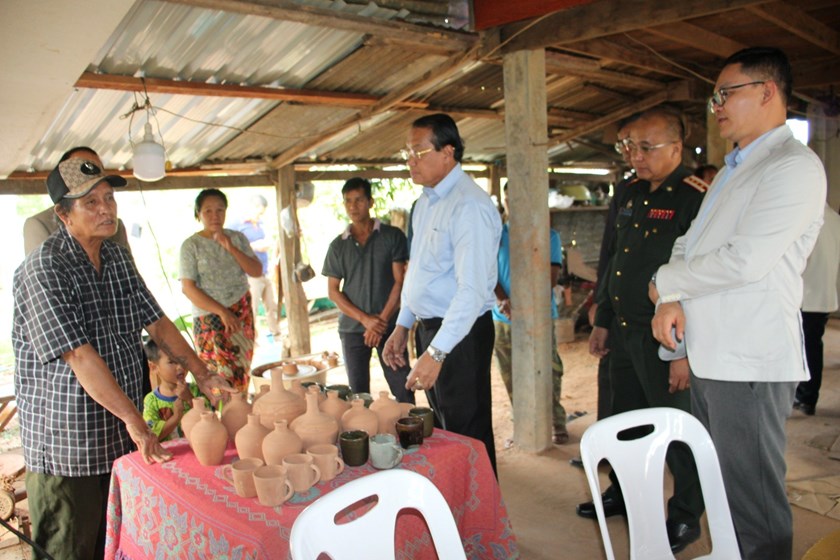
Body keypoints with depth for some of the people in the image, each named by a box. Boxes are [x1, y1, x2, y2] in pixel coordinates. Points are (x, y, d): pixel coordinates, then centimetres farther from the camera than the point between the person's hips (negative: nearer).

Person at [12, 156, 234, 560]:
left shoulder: (118, 258, 7)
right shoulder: (43, 269, -17)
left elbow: (156, 322, 10)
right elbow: (80, 355, -24)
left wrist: (203, 376, 2)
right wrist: (133, 418, -26)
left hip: (123, 435, 7)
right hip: (64, 442, -7)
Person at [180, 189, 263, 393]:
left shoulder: (237, 238, 7)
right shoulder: (191, 245, -4)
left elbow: (257, 271, -1)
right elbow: (188, 288, -10)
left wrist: (231, 248, -14)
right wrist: (222, 312, -16)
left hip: (242, 314, 4)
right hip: (209, 318, -4)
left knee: (241, 375, 5)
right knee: (222, 378, -7)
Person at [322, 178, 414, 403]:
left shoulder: (392, 236, 1)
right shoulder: (338, 246, 8)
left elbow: (400, 281, -3)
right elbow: (333, 291, 5)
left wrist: (382, 320, -10)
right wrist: (365, 319, -7)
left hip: (389, 325, -2)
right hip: (352, 328, 2)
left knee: (403, 392, -4)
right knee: (358, 394, 7)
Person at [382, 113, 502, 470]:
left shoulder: (469, 206, -20)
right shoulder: (426, 201, 10)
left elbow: (472, 290, -27)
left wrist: (436, 352, -30)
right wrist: (403, 326, 14)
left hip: (461, 334, -9)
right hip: (429, 329, 9)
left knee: (468, 436, 4)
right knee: (442, 429, 21)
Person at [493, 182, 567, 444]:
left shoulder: (548, 236, 2)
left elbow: (552, 275, -6)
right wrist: (503, 301, -18)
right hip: (503, 318, 2)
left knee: (548, 371, -2)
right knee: (512, 376, 8)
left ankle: (556, 422, 13)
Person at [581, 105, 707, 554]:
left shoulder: (695, 199, -15)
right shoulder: (633, 196, 11)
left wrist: (686, 351, -21)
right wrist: (602, 321, 17)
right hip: (625, 332, 8)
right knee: (625, 421, 20)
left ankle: (685, 517, 26)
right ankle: (623, 494, 39)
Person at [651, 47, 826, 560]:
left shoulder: (794, 166, -11)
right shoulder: (735, 169, 19)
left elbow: (745, 261, -21)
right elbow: (690, 243, 17)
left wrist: (666, 282, -7)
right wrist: (670, 300, -1)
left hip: (750, 363, -9)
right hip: (711, 354, 9)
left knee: (753, 503, 1)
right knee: (721, 488, 18)